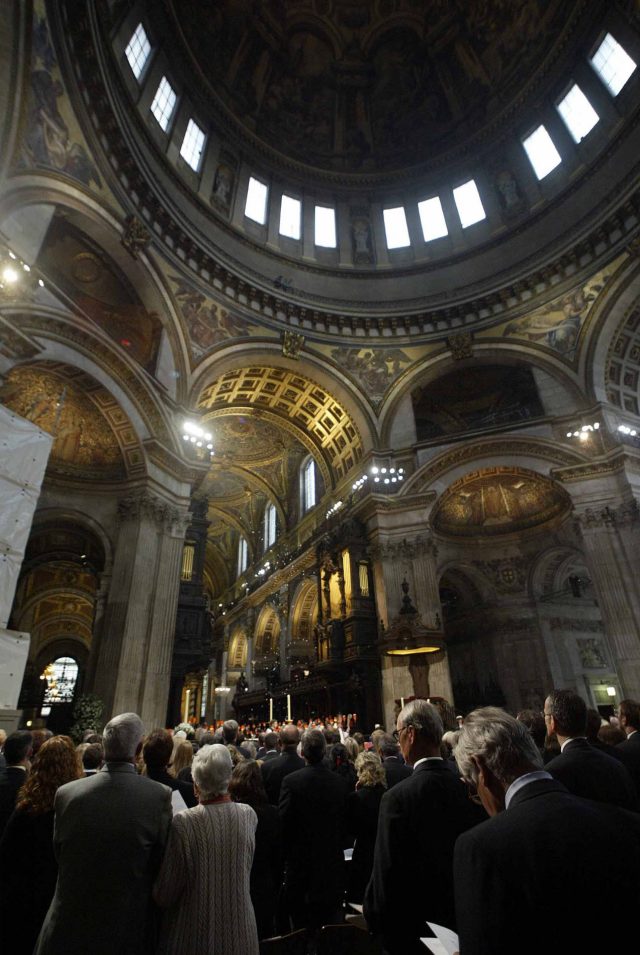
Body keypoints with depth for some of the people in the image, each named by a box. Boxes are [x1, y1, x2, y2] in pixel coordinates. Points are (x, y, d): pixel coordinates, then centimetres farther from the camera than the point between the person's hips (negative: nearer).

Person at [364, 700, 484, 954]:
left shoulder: (398, 797, -25)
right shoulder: (468, 787, -11)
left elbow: (386, 874, -21)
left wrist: (374, 917, -2)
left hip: (416, 927, -4)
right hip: (463, 920, 5)